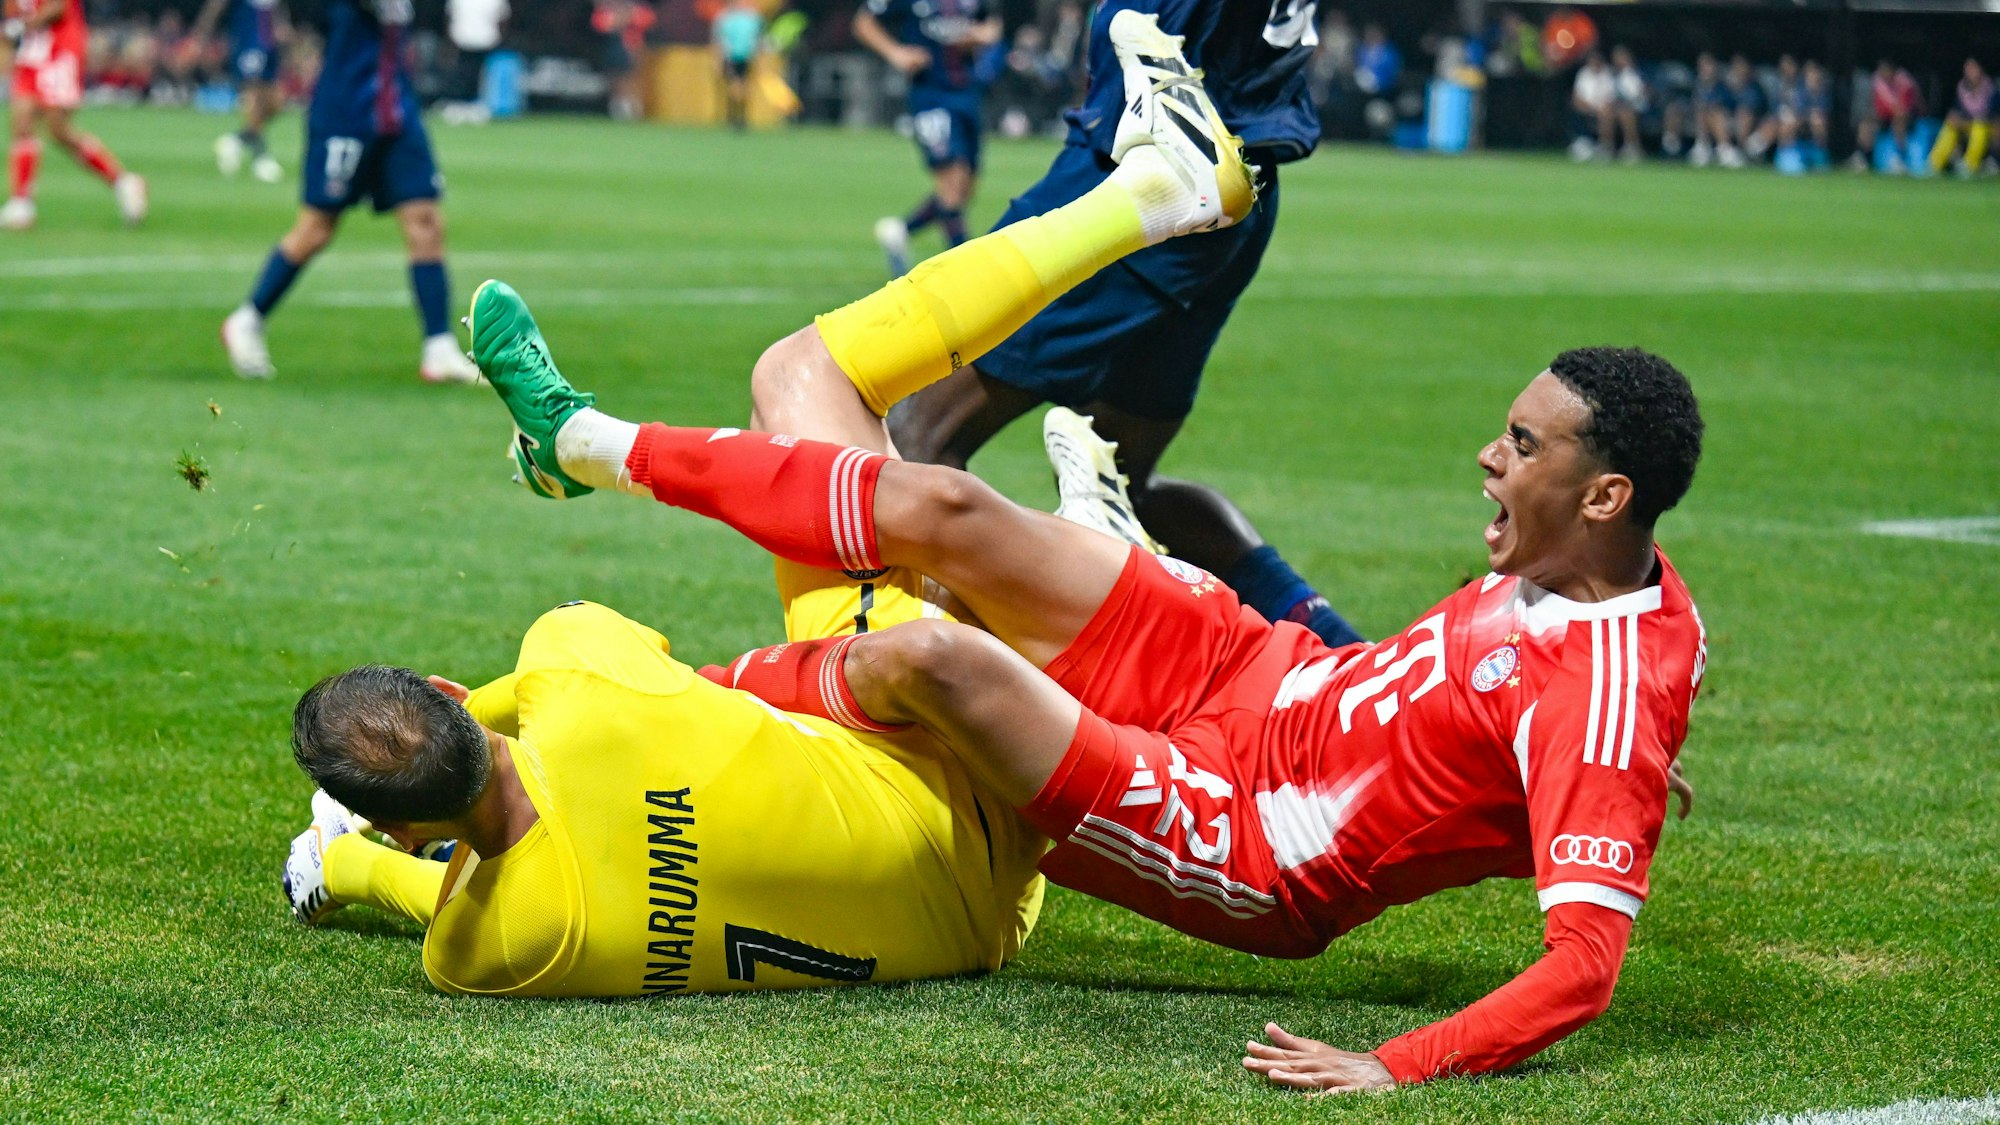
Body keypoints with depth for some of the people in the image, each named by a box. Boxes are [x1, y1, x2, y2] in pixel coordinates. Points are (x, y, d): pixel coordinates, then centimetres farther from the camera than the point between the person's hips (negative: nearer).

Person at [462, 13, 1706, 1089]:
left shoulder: (1606, 700, -27)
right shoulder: (1602, 573, -1)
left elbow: (1586, 964, -34)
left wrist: (1394, 1070, -40)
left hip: (1233, 838, -9)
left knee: (931, 652, -27)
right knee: (943, 510, -7)